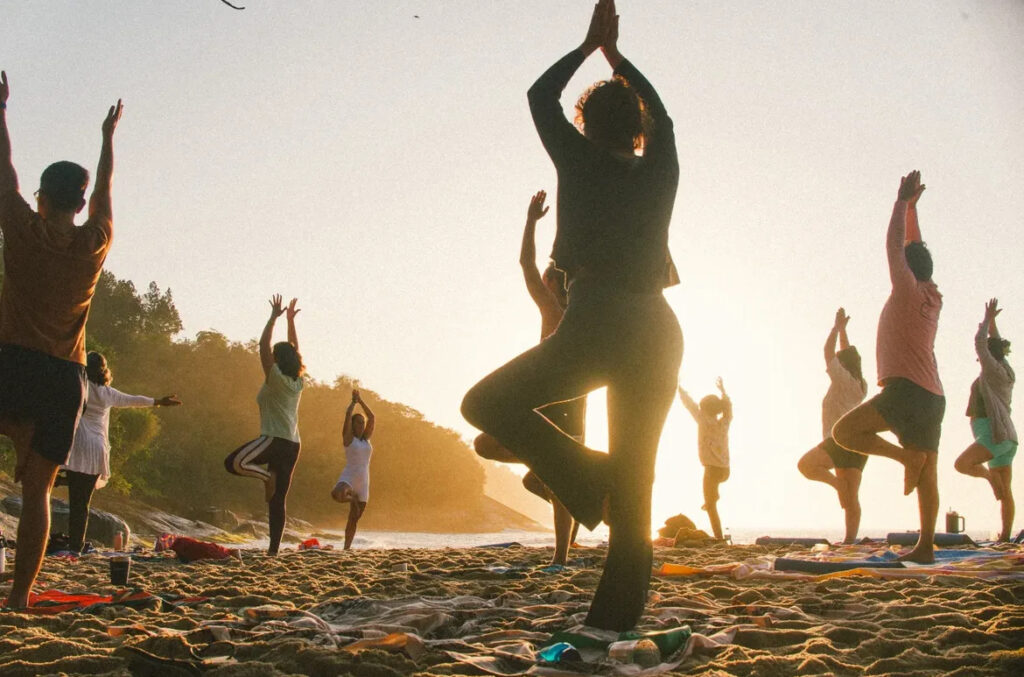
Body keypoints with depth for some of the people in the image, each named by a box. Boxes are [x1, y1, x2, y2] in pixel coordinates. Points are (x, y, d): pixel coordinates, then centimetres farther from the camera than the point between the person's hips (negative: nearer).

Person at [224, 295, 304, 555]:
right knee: (277, 500, 5)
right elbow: (294, 351, 23)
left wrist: (274, 317, -2)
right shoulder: (298, 381, 12)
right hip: (292, 444, 8)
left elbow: (264, 345, -7)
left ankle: (267, 475, -17)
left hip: (273, 439, -8)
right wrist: (290, 320, 25)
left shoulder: (275, 378, -5)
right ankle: (274, 549, 2)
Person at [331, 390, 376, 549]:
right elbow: (348, 415, -7)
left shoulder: (366, 439, 14)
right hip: (348, 477, -5)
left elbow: (372, 418, 8)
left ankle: (347, 547, 13)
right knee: (337, 494, -39)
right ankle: (351, 498, -6)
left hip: (363, 482, 5)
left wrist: (361, 401, 9)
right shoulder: (348, 438, 1)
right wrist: (354, 401, 6)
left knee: (354, 519, 6)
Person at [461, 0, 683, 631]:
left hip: (595, 326, -5)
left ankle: (587, 476, -7)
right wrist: (615, 52, 39)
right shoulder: (659, 171, 11)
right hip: (656, 332, 5)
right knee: (634, 492, 7)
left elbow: (540, 97, 20)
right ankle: (616, 620, 4)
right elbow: (661, 115, 33)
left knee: (487, 403, 8)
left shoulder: (581, 161, 3)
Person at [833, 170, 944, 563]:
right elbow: (914, 249, 26)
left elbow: (895, 245, -4)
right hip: (932, 396, 9)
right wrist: (911, 206, 30)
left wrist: (903, 202, 4)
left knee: (844, 432, -11)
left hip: (907, 390, -9)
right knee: (927, 477, 5)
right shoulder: (931, 296, 16)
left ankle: (906, 456, -17)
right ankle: (925, 546, 4)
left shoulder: (909, 290, -3)